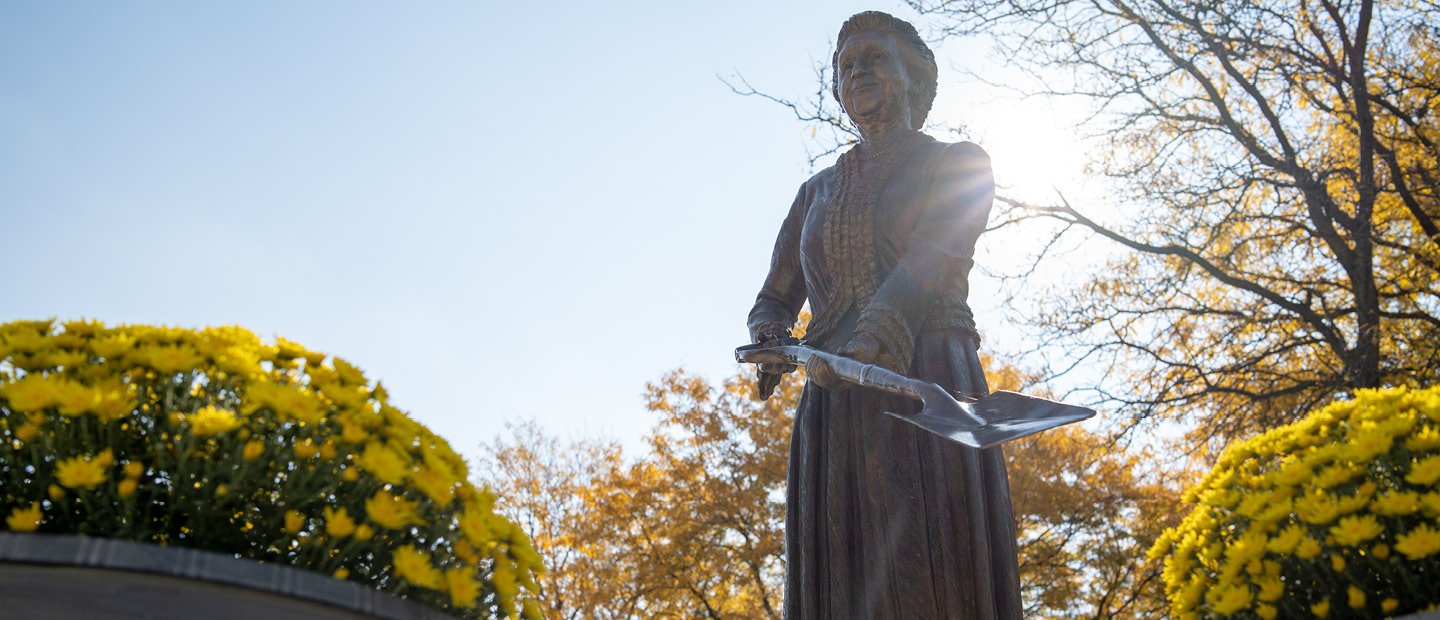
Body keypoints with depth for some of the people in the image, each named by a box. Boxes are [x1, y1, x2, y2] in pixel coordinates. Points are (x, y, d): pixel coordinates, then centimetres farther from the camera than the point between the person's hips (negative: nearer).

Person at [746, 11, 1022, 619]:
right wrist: (769, 340, -2)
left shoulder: (961, 165, 12)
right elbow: (773, 301, 24)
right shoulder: (817, 192, 25)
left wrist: (872, 343, -27)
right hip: (833, 406, 4)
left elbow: (933, 256, -8)